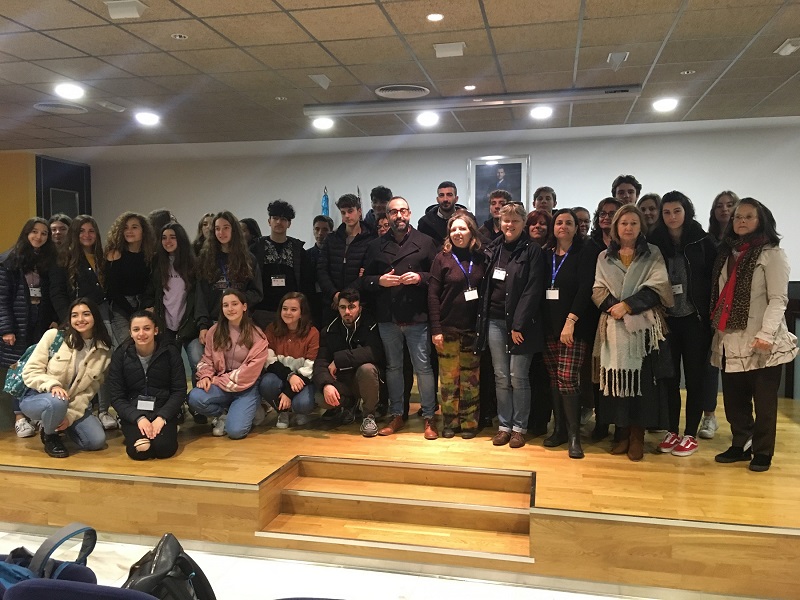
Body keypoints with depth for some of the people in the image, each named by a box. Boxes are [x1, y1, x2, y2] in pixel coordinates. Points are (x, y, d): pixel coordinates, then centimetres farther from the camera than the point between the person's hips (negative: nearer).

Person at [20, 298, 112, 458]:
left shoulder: (103, 351, -5)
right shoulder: (53, 336, -11)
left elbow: (90, 390, -4)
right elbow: (30, 372, -11)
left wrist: (71, 415, -15)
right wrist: (52, 385, -30)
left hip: (73, 404, 3)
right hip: (36, 397, -3)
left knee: (97, 441, -14)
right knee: (57, 402, -39)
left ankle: (61, 422, 16)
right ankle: (49, 435, -4)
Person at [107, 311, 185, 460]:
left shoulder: (170, 352, -4)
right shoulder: (121, 355, -2)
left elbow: (179, 391, -4)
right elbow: (116, 397, -2)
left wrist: (162, 418, -18)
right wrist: (138, 418, -18)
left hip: (163, 411, 0)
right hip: (133, 413, 0)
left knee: (164, 448, -27)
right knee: (137, 451, -28)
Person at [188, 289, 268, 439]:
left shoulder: (257, 335, -7)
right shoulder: (215, 331, 3)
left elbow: (251, 370, -12)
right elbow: (207, 359, 8)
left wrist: (218, 380, -13)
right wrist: (206, 377, -15)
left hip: (246, 387, -3)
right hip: (219, 385, 3)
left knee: (235, 431, -24)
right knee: (194, 398, -28)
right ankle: (223, 414, 4)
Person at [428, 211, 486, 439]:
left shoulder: (480, 259, 6)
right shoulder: (442, 258, 0)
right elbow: (432, 295, -2)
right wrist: (436, 329, -8)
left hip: (473, 328, 2)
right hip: (448, 328, -1)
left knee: (471, 378, 5)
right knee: (448, 378, 3)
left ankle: (469, 423, 17)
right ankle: (449, 423, 15)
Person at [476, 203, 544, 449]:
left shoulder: (532, 250, -4)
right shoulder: (493, 248, 12)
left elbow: (532, 290, -10)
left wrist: (519, 325, -15)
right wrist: (482, 319, 6)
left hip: (519, 322, -4)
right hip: (494, 320, 5)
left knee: (518, 377, -2)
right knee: (501, 377, 7)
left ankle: (519, 427, 11)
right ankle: (504, 425, 17)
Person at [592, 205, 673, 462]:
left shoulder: (653, 254, 7)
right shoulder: (604, 257, 12)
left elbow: (657, 288, -3)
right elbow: (598, 291, 5)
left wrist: (628, 305, -14)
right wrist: (615, 307, -13)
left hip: (644, 326, -1)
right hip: (614, 327, 2)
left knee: (642, 380, -2)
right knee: (616, 379, 1)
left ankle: (637, 435, 7)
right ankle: (622, 433, 12)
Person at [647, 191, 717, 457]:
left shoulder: (703, 242, -1)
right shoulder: (654, 243, 3)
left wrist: (710, 313, -7)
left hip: (695, 319, -2)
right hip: (666, 319, 2)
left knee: (694, 377, 5)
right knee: (669, 377, 8)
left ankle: (690, 435, 15)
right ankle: (672, 431, 20)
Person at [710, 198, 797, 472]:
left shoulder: (772, 254, -2)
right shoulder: (727, 253, 17)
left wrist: (766, 333, -22)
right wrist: (717, 328, 9)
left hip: (760, 342, -5)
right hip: (730, 341, 6)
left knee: (763, 401, 3)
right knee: (733, 398, 11)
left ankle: (762, 452, 16)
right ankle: (740, 445, 26)